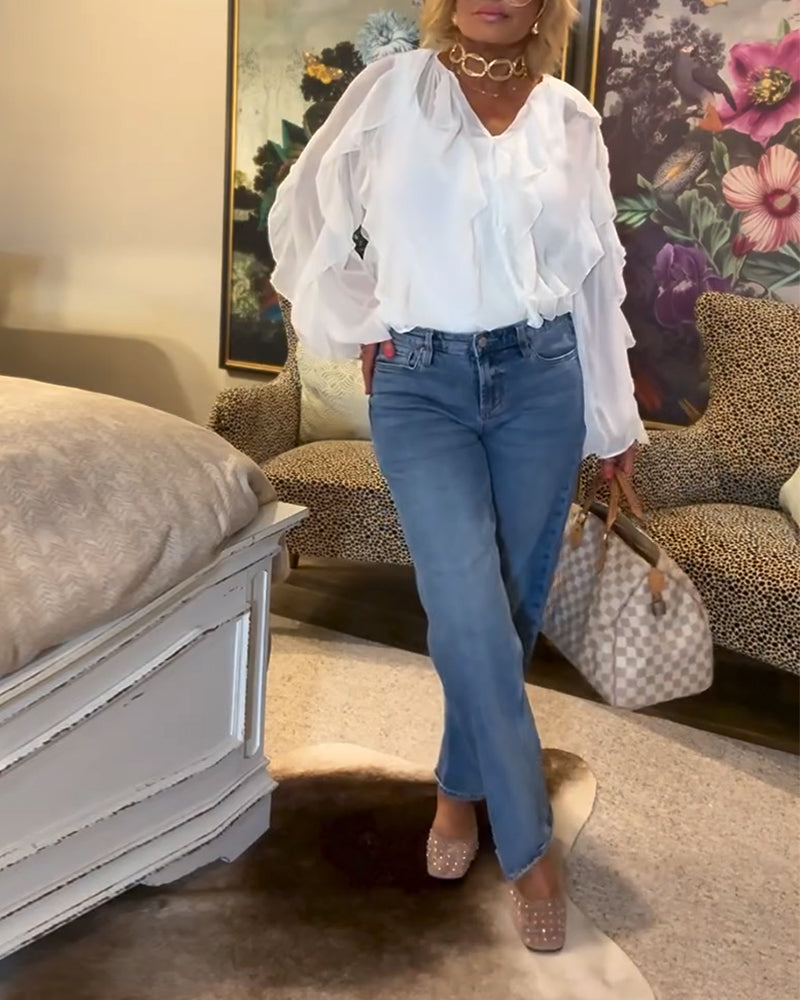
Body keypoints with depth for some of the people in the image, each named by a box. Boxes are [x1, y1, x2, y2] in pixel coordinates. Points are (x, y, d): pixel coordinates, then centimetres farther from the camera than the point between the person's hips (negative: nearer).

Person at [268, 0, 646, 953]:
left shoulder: (572, 119, 5)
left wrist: (613, 415, 12)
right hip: (420, 385, -2)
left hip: (541, 378, 2)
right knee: (471, 616, -11)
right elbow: (304, 221, 9)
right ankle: (529, 843, 5)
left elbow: (599, 273, 10)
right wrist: (360, 331, 4)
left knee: (510, 610, 8)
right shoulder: (387, 91, 0)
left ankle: (461, 785, 31)